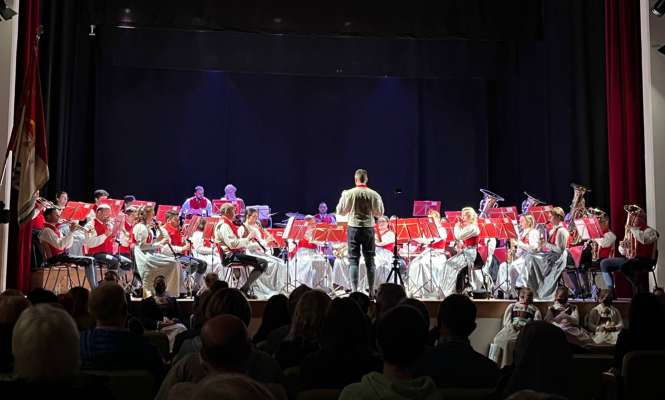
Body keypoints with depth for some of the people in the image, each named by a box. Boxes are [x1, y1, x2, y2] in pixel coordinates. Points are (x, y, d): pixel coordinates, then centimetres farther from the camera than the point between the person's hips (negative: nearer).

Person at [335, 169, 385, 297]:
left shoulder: (348, 193, -7)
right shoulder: (374, 194, -4)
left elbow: (340, 211, 0)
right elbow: (380, 213, 3)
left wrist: (342, 198, 16)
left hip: (354, 228, -1)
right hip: (369, 229, 1)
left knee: (354, 261, 3)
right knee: (369, 261, 7)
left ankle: (355, 291, -1)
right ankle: (371, 291, 9)